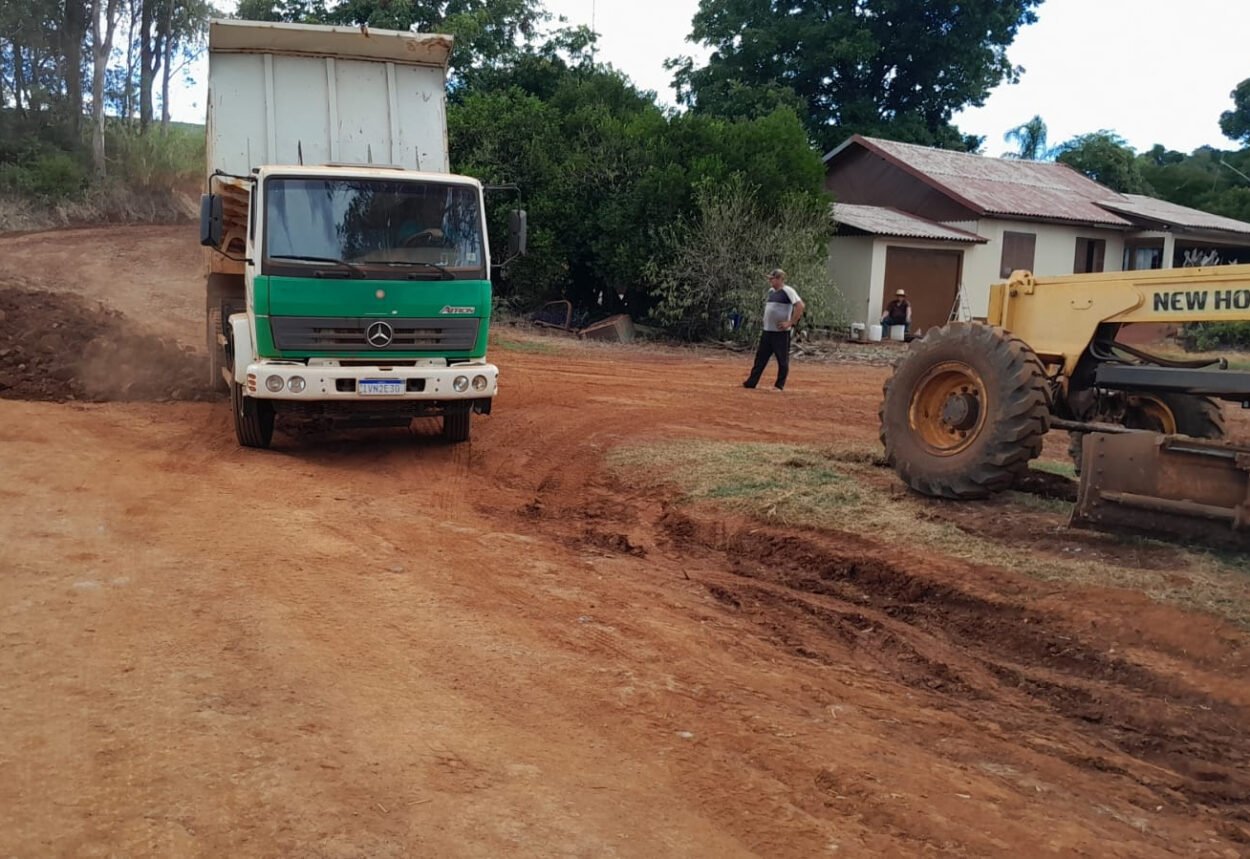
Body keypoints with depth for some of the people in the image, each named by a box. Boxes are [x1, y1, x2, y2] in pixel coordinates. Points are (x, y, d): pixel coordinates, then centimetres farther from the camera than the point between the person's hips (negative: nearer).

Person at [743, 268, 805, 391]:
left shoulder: (788, 291, -11)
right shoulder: (771, 291, 14)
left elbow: (800, 306, -20)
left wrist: (791, 322, -20)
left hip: (781, 332, -8)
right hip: (767, 330, 8)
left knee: (782, 359, 2)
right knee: (760, 357, 10)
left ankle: (779, 385, 9)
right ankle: (751, 382, 13)